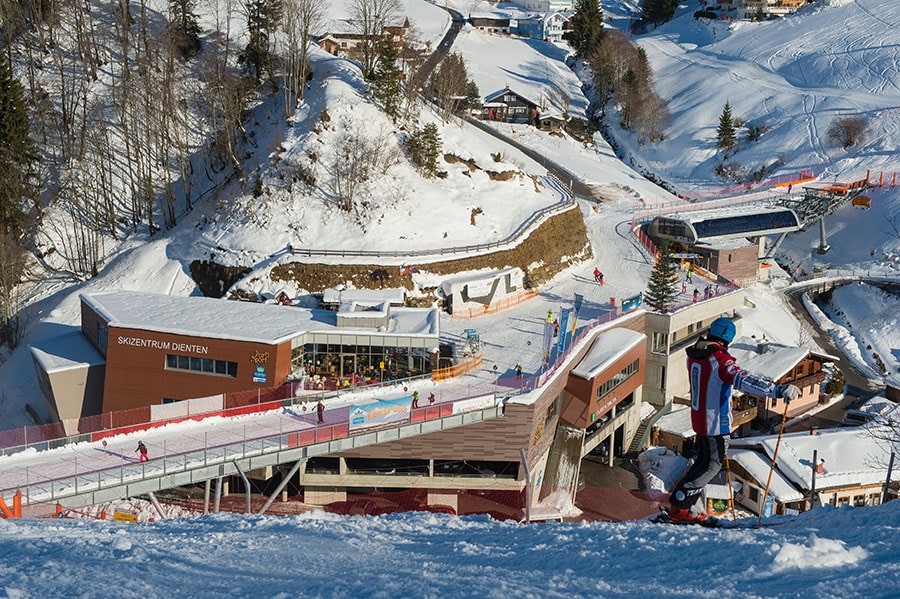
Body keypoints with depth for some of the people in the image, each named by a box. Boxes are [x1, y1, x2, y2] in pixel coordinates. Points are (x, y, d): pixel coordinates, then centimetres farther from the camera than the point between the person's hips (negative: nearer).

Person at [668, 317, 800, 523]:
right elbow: (744, 381, -37)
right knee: (712, 465, 6)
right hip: (716, 423, -8)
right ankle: (680, 506, 6)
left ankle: (688, 504, 26)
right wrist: (777, 390, -42)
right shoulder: (720, 359, -24)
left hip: (698, 418, 8)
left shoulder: (694, 354, 2)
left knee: (704, 459, 23)